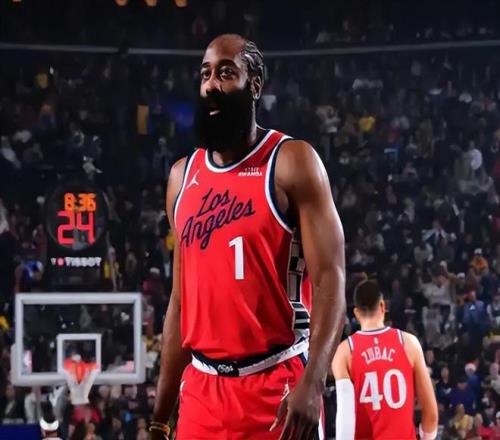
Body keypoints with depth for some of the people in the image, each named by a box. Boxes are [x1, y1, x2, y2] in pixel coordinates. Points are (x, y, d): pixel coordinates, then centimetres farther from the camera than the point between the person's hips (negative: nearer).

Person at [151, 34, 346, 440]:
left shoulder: (291, 162, -4)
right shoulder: (183, 176, 13)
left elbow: (330, 280, -12)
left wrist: (312, 383, -27)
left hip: (277, 387, -6)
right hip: (202, 391, 6)